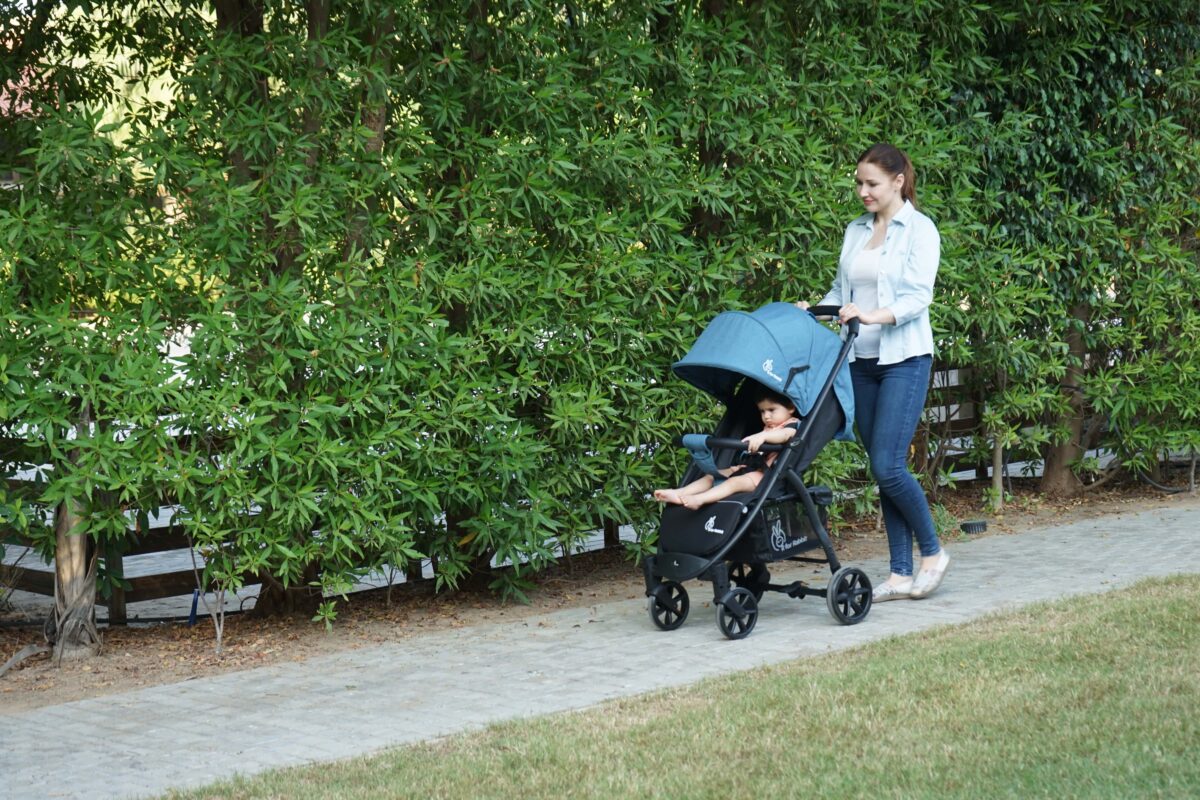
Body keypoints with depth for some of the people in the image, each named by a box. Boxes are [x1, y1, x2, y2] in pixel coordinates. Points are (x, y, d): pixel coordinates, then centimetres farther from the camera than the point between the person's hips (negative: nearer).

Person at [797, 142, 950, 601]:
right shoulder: (855, 232, 13)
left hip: (904, 358, -6)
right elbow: (841, 289, 15)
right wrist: (814, 309, -4)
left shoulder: (919, 230, -5)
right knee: (881, 468, 5)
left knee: (888, 465, -13)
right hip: (861, 360, 6)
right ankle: (901, 575, 8)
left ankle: (933, 551, 7)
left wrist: (873, 315, -29)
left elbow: (918, 297, -14)